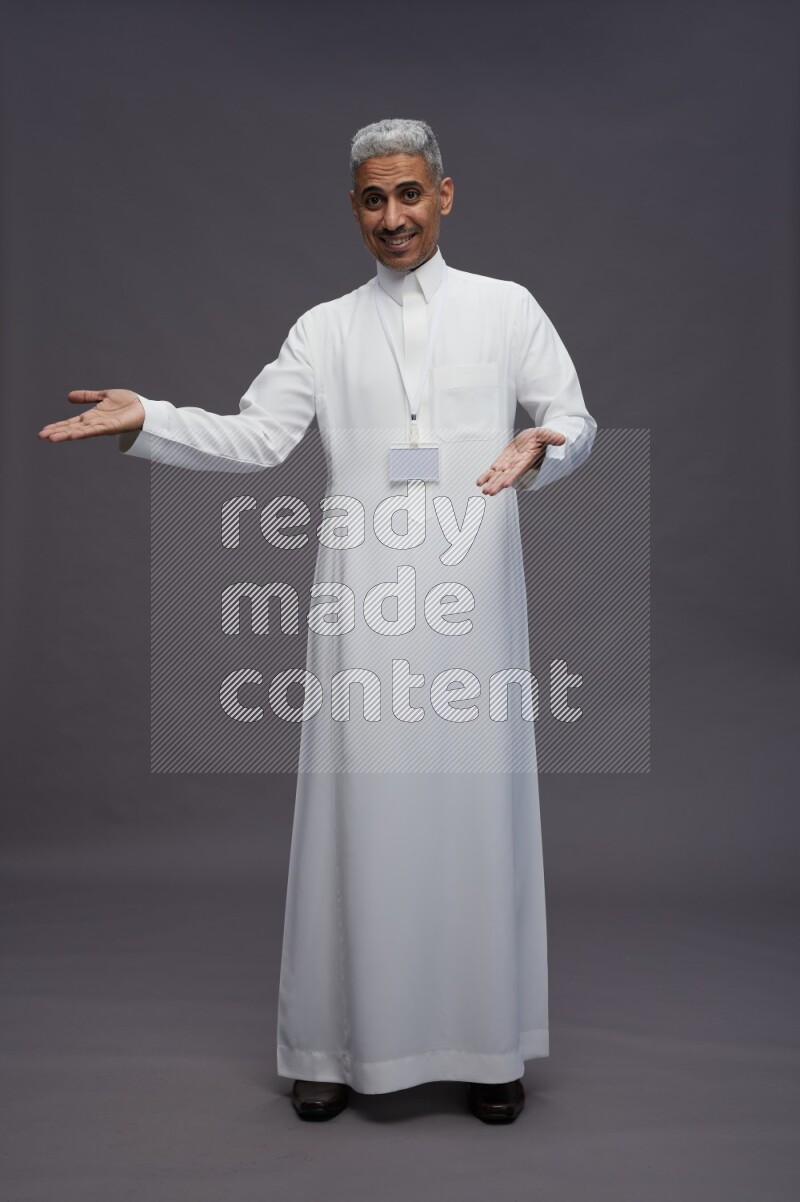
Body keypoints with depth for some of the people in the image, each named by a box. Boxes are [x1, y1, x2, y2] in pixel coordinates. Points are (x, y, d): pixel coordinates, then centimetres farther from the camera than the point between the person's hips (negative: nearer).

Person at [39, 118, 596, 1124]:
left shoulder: (505, 307, 12)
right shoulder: (324, 329, 14)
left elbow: (576, 418, 8)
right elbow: (254, 439, 5)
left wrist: (543, 447, -14)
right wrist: (144, 419, -8)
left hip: (471, 590, 0)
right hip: (363, 598, 1)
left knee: (477, 800, 2)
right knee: (358, 803, 2)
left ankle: (488, 1045, 17)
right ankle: (340, 1042, 16)